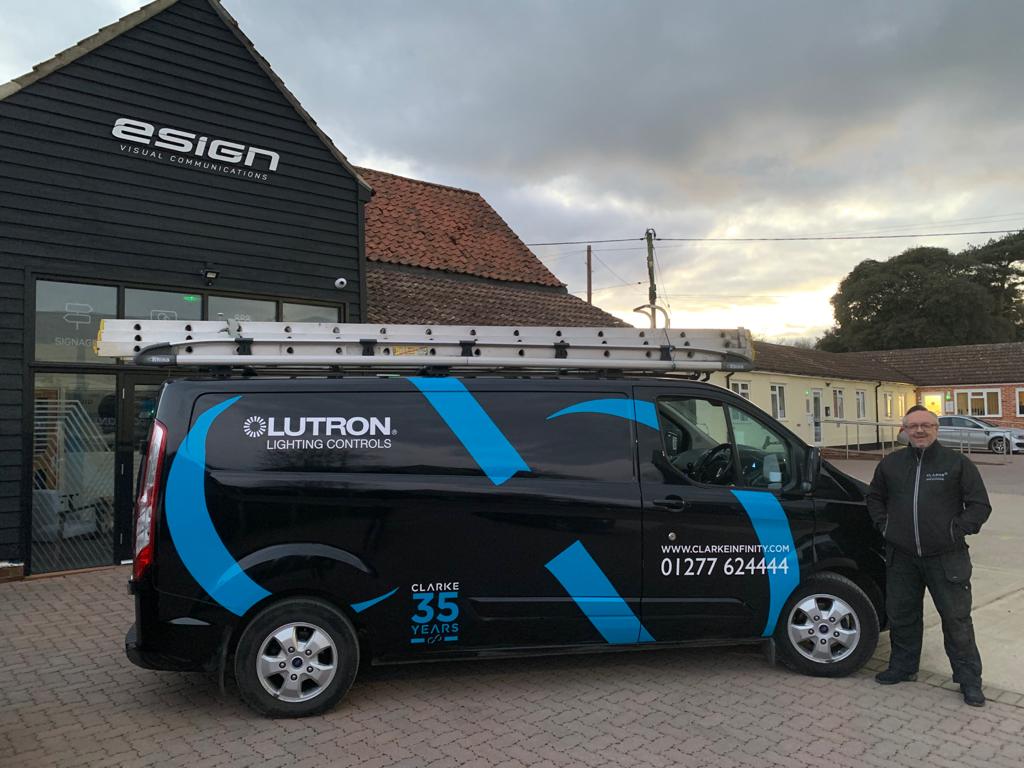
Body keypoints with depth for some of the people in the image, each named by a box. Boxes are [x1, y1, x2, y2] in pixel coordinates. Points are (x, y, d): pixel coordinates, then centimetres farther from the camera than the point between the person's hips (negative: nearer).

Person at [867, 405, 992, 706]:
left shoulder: (957, 463, -2)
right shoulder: (890, 464, 7)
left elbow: (980, 505, -1)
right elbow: (875, 498, 20)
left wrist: (957, 529, -9)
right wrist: (884, 525, 8)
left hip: (947, 558, -3)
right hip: (902, 557, 3)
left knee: (957, 618, 3)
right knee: (901, 614, 14)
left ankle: (969, 679, 18)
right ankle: (903, 667, 31)